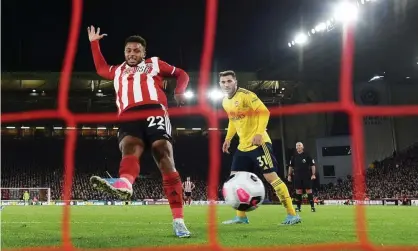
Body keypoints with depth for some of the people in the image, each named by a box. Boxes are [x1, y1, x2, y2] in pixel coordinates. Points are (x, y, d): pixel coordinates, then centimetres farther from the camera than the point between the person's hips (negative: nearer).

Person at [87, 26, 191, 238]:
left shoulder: (155, 64, 26)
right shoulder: (117, 71, 36)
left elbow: (181, 74, 29)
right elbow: (100, 68, 56)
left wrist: (179, 92, 10)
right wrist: (94, 43, 55)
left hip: (154, 112, -2)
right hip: (129, 117, 2)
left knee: (165, 161, -16)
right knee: (129, 148, -32)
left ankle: (178, 220, -18)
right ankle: (124, 185, -67)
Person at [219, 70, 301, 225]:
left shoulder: (246, 95, -14)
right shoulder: (225, 102, 11)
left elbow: (264, 112, -19)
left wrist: (259, 133, -28)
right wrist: (228, 138, 18)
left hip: (258, 143, -8)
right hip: (243, 146, 9)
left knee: (271, 177, -12)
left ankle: (292, 215, -7)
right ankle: (241, 216, 14)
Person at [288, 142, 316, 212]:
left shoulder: (307, 155, -1)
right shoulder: (294, 157, 9)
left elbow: (312, 165, -1)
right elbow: (291, 166, 15)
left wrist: (313, 174, -9)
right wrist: (289, 175, 8)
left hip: (307, 176, -3)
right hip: (297, 176, 3)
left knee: (309, 191, -3)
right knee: (298, 191, 3)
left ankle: (312, 206, 1)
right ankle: (298, 207, 9)